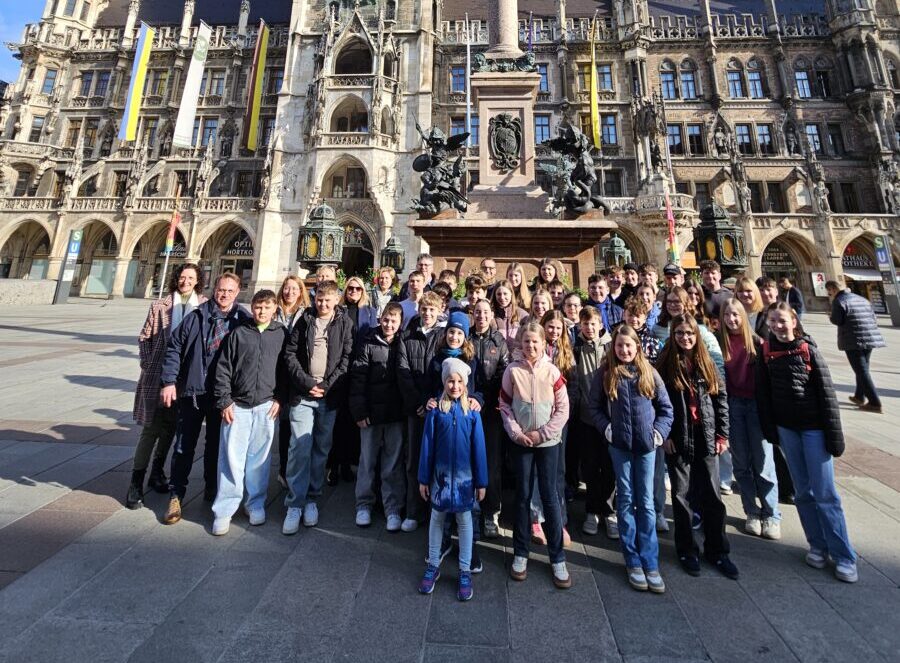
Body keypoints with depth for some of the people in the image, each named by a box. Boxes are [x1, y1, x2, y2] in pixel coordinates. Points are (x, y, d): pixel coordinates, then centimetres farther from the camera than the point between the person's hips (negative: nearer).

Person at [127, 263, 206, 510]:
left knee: (170, 427, 15)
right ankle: (136, 482, 14)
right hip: (158, 375, -1)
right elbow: (145, 336, 8)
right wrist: (147, 364, 0)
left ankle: (157, 471, 33)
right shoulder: (160, 306, 2)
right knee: (151, 428, 1)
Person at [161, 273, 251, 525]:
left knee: (215, 445, 15)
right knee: (184, 445, 8)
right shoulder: (197, 316, -1)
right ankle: (176, 495, 25)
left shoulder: (243, 320, -2)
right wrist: (169, 381, -7)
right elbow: (174, 347, 1)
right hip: (192, 391, 0)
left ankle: (212, 490, 33)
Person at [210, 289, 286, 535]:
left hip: (266, 406, 0)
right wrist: (225, 402, -2)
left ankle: (256, 504, 24)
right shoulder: (238, 333, 4)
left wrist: (279, 399, -2)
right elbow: (223, 369, 3)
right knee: (231, 457, 2)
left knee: (259, 458, 9)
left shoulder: (281, 335, 4)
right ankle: (224, 510, 16)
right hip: (237, 405, 0)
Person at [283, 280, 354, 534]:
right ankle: (295, 504, 11)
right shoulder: (305, 320, 7)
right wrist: (307, 383, -8)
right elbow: (290, 354, 3)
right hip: (303, 394, 0)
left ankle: (311, 499, 25)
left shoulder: (345, 323, 3)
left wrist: (327, 385, -11)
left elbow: (347, 358, -3)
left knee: (321, 449, 10)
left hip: (329, 396, 0)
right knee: (299, 449, -1)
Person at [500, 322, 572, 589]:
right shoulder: (512, 371, -4)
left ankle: (557, 558, 22)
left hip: (547, 441, 0)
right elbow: (505, 406, 0)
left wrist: (542, 433, -9)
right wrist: (516, 433, -11)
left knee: (549, 496, 6)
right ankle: (520, 554, 26)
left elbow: (563, 409, -2)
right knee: (522, 496, 10)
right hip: (520, 441, 0)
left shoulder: (552, 371, -4)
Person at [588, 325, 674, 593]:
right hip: (618, 443, 0)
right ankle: (633, 561, 21)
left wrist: (660, 431, -4)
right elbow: (594, 406, 5)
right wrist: (605, 427, -7)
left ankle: (650, 563, 19)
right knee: (626, 500, 8)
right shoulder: (605, 374, 0)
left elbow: (665, 407, 7)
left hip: (646, 443, 1)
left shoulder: (649, 372, 3)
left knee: (646, 502, 8)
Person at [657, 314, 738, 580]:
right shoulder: (665, 364, -3)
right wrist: (664, 435, -8)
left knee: (712, 496, 9)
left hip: (706, 438, 2)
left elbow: (721, 398, 6)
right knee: (681, 495, 8)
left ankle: (717, 551, 26)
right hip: (677, 440, -2)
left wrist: (722, 435, 1)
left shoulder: (706, 363, 5)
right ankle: (686, 550, 23)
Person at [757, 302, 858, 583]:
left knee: (825, 493, 2)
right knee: (803, 491, 11)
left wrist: (834, 436, -8)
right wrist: (770, 429, 0)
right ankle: (818, 545, 24)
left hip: (813, 427, -2)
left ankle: (844, 556, 15)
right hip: (786, 428, 2)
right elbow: (763, 393, 2)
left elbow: (827, 393, -6)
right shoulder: (766, 352, -1)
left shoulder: (808, 350, -6)